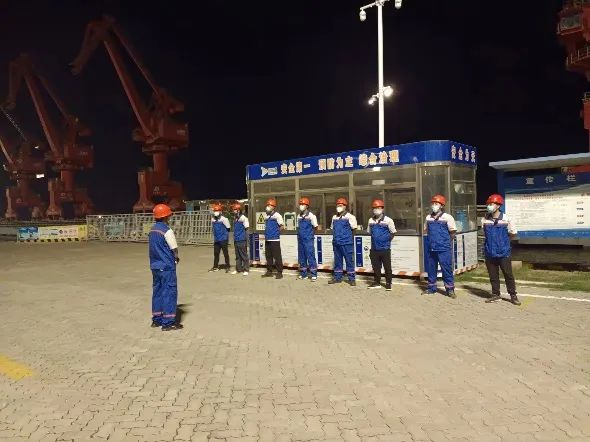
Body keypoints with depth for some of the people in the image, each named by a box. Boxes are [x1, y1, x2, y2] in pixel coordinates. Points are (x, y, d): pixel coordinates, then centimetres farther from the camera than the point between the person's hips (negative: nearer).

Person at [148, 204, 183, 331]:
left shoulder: (152, 230, 8)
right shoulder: (167, 231, -16)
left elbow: (155, 248, 11)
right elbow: (175, 250, -15)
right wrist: (176, 257, 6)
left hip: (155, 266, 8)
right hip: (167, 266, -8)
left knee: (157, 291, 15)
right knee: (169, 292, -2)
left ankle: (156, 319, 23)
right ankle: (168, 322, 0)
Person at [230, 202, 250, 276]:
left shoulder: (243, 218, -10)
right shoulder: (235, 218, 13)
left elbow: (246, 228, -10)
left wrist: (245, 239, -13)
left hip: (242, 240, -8)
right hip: (236, 240, 8)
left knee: (244, 255, -2)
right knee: (237, 256, 13)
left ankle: (246, 270, 4)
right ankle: (238, 269, 21)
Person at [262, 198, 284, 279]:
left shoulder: (277, 215, -7)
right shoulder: (266, 215, 14)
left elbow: (281, 227, -7)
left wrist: (276, 232, 0)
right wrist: (267, 233, 13)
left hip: (275, 240, -7)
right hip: (267, 239, 7)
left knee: (277, 256, -5)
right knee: (268, 256, 12)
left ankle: (279, 272, 0)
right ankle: (269, 271, 21)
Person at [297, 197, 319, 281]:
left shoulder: (311, 216, -8)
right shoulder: (299, 216, 10)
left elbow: (315, 227, -2)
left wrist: (310, 233, 5)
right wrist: (300, 234, 8)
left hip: (308, 240, -6)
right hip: (300, 239, 6)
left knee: (310, 256, -5)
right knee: (301, 257, 11)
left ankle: (313, 274, 0)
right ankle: (303, 273, 20)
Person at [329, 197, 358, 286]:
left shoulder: (349, 217, -6)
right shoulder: (334, 217, 13)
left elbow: (354, 228, -4)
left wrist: (345, 234, -2)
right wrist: (335, 237, 12)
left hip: (347, 243, -6)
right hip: (336, 243, 6)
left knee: (349, 260, 0)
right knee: (337, 261, 13)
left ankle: (351, 278, 8)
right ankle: (337, 277, 23)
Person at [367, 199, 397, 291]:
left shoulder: (388, 220, -6)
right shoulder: (371, 220, 7)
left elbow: (393, 232, 2)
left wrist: (387, 240, -2)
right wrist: (375, 240, 12)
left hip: (385, 248, -4)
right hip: (374, 248, 4)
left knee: (387, 267, 3)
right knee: (375, 266, 12)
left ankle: (388, 283, 14)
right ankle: (376, 282, 23)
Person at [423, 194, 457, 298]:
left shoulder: (447, 217, -6)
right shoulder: (428, 218, 9)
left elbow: (453, 232, -2)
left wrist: (446, 241, 5)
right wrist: (432, 239, 13)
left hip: (444, 249, -5)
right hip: (431, 248, 5)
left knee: (447, 269, -1)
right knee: (431, 269, 12)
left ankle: (450, 289, 9)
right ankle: (431, 288, 25)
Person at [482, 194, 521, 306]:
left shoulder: (506, 219, -8)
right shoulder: (485, 220, 0)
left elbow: (513, 233, 2)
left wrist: (503, 240, 5)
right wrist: (491, 241, 8)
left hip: (503, 252, -3)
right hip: (490, 253, 3)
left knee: (508, 275, 3)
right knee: (493, 275, 11)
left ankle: (513, 296, 14)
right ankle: (496, 294, 23)